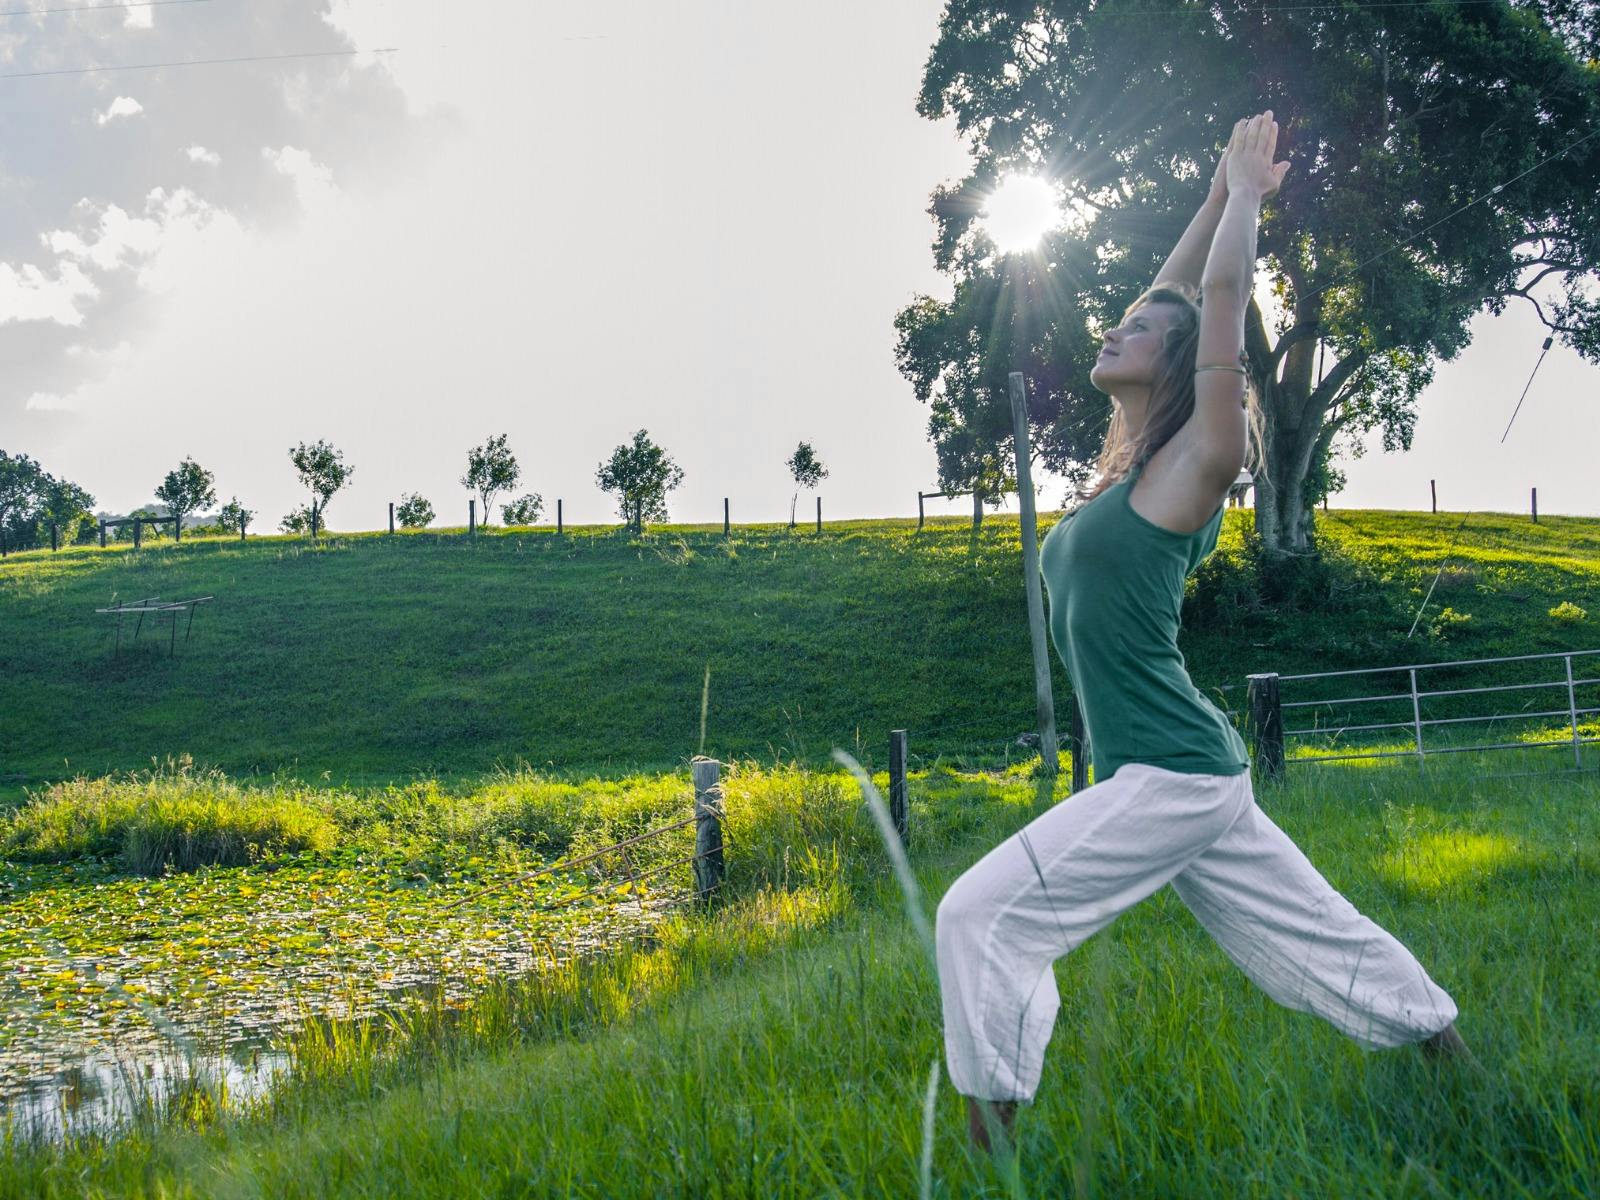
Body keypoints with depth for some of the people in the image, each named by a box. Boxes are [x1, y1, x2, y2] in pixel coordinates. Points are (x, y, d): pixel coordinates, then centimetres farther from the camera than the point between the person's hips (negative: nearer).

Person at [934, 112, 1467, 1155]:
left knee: (984, 917, -11)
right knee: (1319, 942, 17)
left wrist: (1247, 192, 3)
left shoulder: (1193, 461, -8)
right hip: (1180, 777, 9)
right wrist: (1218, 198, 22)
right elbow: (1167, 305, 19)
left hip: (1174, 775, -9)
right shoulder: (1134, 465, 12)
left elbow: (1221, 301, -10)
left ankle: (991, 1141, -5)